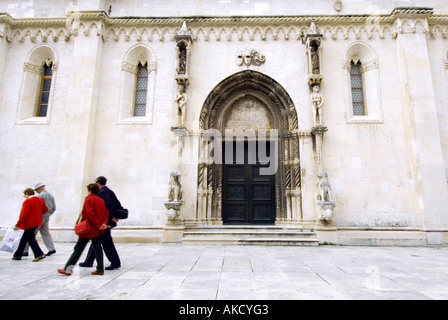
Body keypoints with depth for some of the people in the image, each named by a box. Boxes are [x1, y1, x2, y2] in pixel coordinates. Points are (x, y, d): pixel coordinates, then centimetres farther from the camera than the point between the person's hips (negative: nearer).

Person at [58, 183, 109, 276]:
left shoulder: (88, 199, -9)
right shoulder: (101, 200, 10)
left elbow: (90, 213, -20)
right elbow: (106, 212, 4)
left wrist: (98, 224, -17)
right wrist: (104, 223, -4)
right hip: (98, 230, 6)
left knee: (78, 249, 2)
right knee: (97, 248, 9)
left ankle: (67, 269, 10)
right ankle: (100, 269, 8)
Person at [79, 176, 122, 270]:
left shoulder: (101, 192, -15)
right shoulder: (109, 191, 13)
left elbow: (108, 205, -25)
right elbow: (117, 203, 11)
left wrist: (112, 217, -21)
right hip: (107, 221, 10)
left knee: (107, 242, -3)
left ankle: (115, 263, 3)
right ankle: (88, 262, 31)